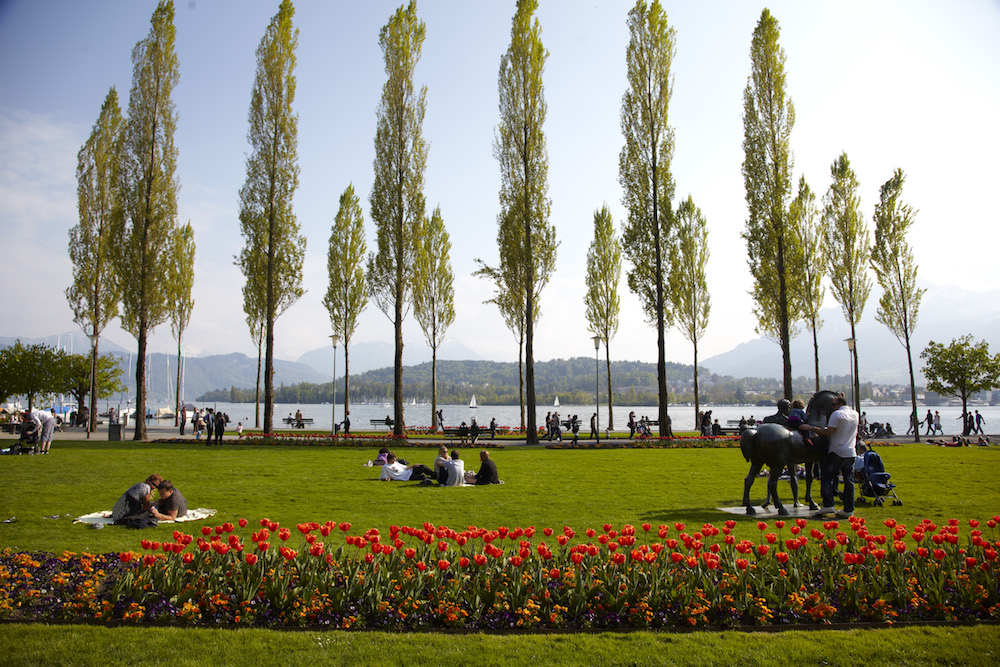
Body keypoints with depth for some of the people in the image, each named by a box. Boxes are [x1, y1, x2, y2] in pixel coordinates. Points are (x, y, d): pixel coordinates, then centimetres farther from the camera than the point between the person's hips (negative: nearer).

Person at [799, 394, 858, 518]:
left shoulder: (837, 414, -11)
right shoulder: (855, 414, 11)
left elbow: (828, 432, -17)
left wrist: (810, 427, -14)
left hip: (836, 452, -6)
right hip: (851, 453, 6)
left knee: (827, 478, -1)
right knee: (849, 481, 7)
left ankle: (828, 505, -11)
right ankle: (848, 510, 7)